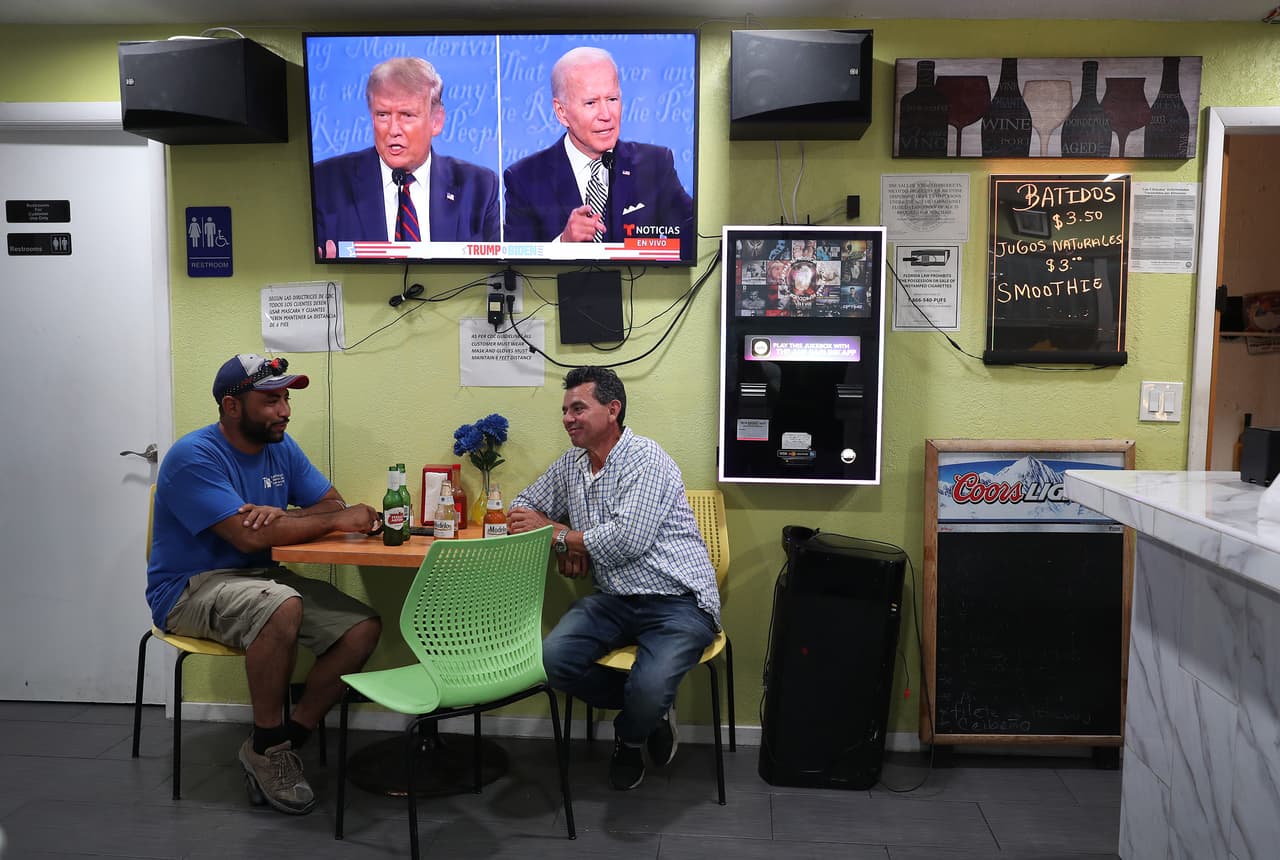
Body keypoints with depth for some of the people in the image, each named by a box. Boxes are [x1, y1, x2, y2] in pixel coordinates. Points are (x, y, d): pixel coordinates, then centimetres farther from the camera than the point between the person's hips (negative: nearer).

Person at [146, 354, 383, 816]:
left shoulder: (281, 448, 6)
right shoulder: (194, 457, -17)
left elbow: (333, 504, 4)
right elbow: (249, 537, -27)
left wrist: (282, 515, -19)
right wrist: (336, 520, -21)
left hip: (259, 577, 7)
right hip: (189, 588, -7)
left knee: (363, 627, -13)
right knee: (282, 606, -38)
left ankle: (288, 739, -3)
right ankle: (265, 746, -16)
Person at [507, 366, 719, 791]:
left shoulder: (645, 459, -11)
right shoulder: (571, 464, 12)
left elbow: (627, 540, -20)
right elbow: (524, 507, 22)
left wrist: (554, 532, -8)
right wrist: (566, 543, 0)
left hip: (676, 601, -6)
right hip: (614, 599, 7)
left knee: (648, 687, -30)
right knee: (551, 659, -20)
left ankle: (629, 736, 11)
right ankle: (652, 708, 6)